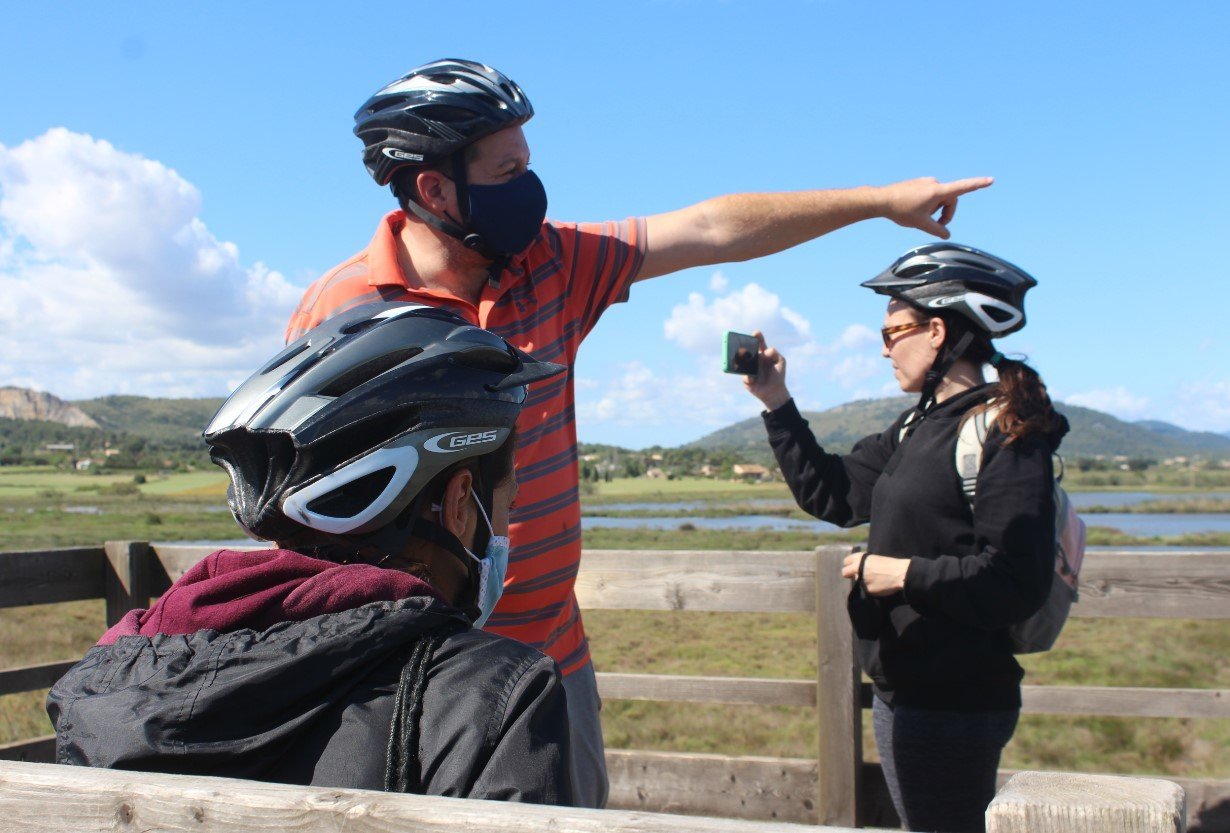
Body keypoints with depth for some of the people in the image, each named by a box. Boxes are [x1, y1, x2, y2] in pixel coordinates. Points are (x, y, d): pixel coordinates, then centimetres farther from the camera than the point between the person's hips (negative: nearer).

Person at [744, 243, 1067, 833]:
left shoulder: (1006, 436, -16)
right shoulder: (919, 426, 11)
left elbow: (1015, 583, -23)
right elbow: (830, 494, 11)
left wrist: (905, 573, -17)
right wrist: (776, 403, 8)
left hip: (952, 703, -9)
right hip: (901, 693, 9)